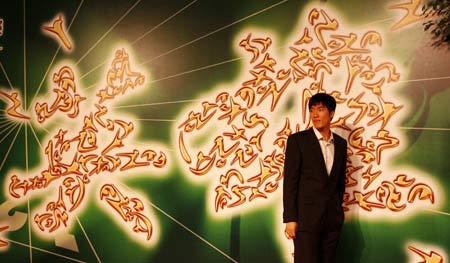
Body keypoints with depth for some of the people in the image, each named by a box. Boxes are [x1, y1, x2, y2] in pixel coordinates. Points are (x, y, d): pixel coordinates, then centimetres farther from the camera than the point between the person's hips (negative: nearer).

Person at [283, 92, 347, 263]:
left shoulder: (341, 143, 10)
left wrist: (337, 210, 14)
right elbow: (290, 180, -8)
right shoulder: (297, 140, -4)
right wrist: (290, 218, -12)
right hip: (306, 216, -4)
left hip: (333, 218, 4)